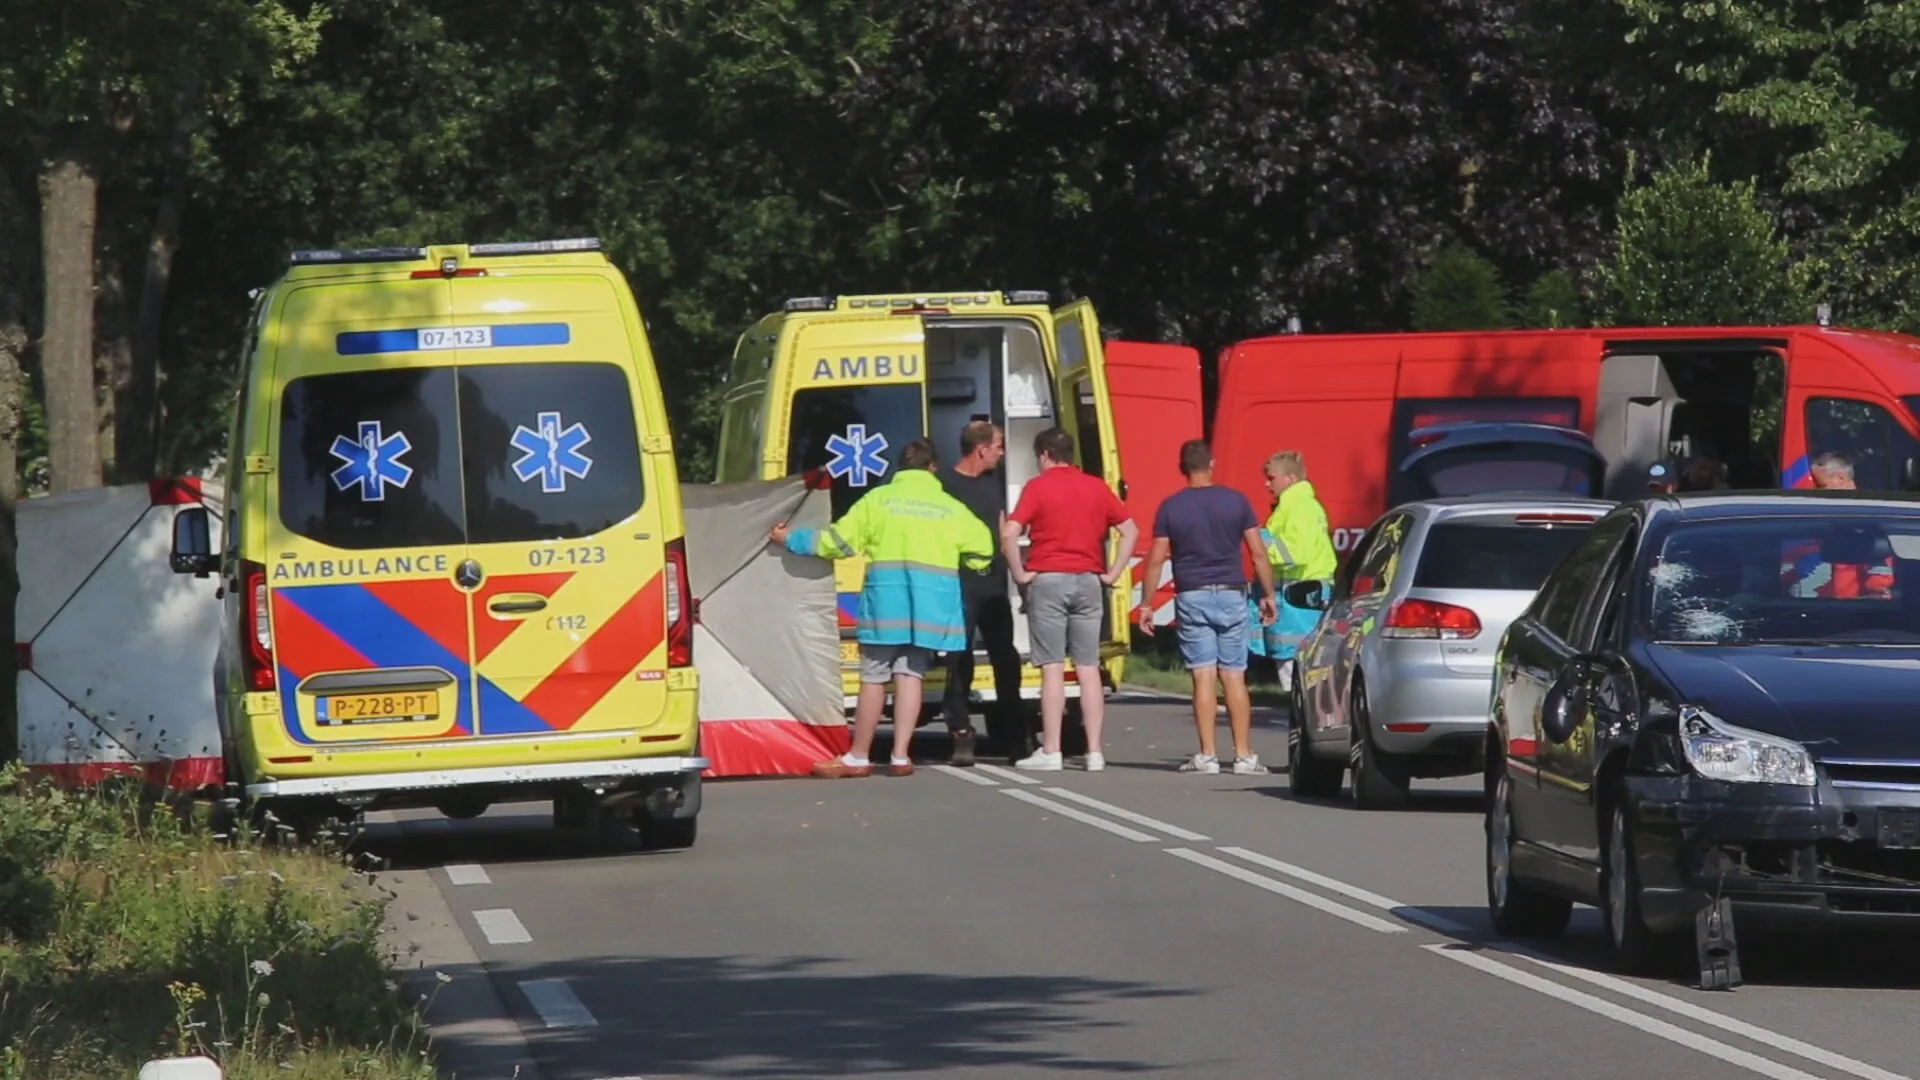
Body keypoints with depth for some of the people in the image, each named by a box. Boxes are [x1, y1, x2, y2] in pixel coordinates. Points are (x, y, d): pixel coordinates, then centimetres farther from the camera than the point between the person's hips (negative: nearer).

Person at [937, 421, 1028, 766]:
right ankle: (961, 735, 0)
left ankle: (1015, 736, 14)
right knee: (960, 659, -3)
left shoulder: (994, 480, 13)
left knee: (1006, 659, 7)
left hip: (993, 582, 6)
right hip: (960, 583, -6)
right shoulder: (945, 483, -8)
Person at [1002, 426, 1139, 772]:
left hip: (1048, 579, -4)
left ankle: (1050, 752, -3)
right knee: (1088, 669, 5)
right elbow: (1130, 531, 8)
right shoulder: (1096, 488, 8)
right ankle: (1094, 752, 3)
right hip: (1088, 582, 4)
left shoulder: (1038, 487, -4)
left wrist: (1020, 574, -6)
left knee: (1052, 669, -3)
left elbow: (1010, 533, -15)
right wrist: (1112, 573, 8)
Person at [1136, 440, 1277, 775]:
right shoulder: (1236, 502, 1)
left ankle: (1207, 756, -4)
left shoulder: (1170, 507, -1)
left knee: (1203, 677, -1)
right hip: (1231, 596, 1)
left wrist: (1146, 604, 5)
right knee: (1234, 677, 4)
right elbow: (1258, 553, 0)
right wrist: (1268, 595, 9)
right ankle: (1244, 755, 2)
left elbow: (1156, 560, -2)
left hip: (1192, 597, -1)